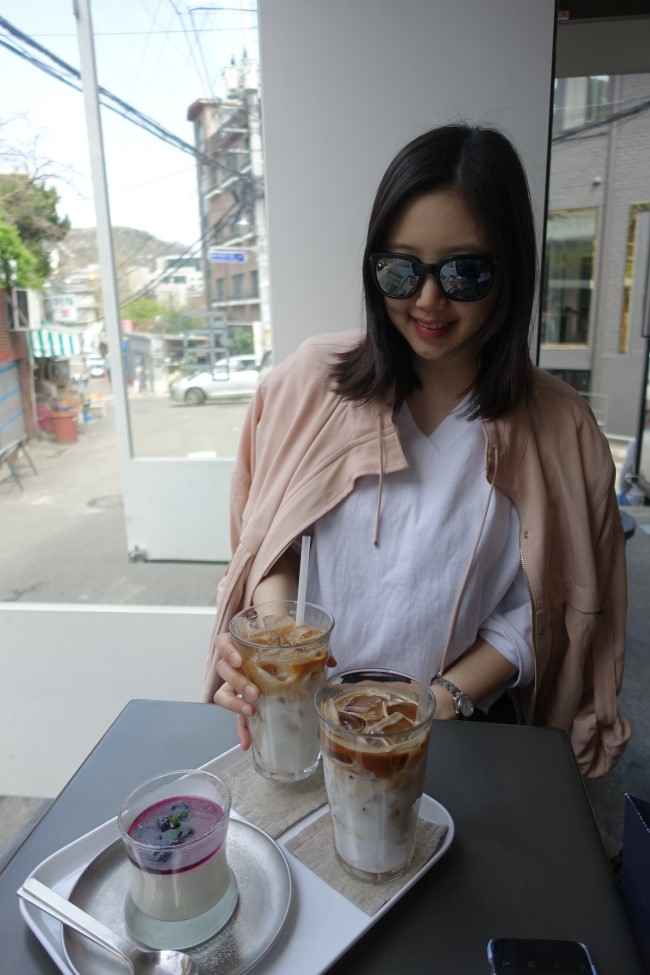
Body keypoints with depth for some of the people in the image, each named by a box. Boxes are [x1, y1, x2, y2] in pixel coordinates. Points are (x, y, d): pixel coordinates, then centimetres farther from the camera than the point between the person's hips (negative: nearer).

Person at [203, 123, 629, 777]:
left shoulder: (558, 429, -4)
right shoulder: (313, 381, -3)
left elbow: (527, 618, -1)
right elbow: (272, 535, 3)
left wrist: (442, 702, -12)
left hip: (468, 725, 0)